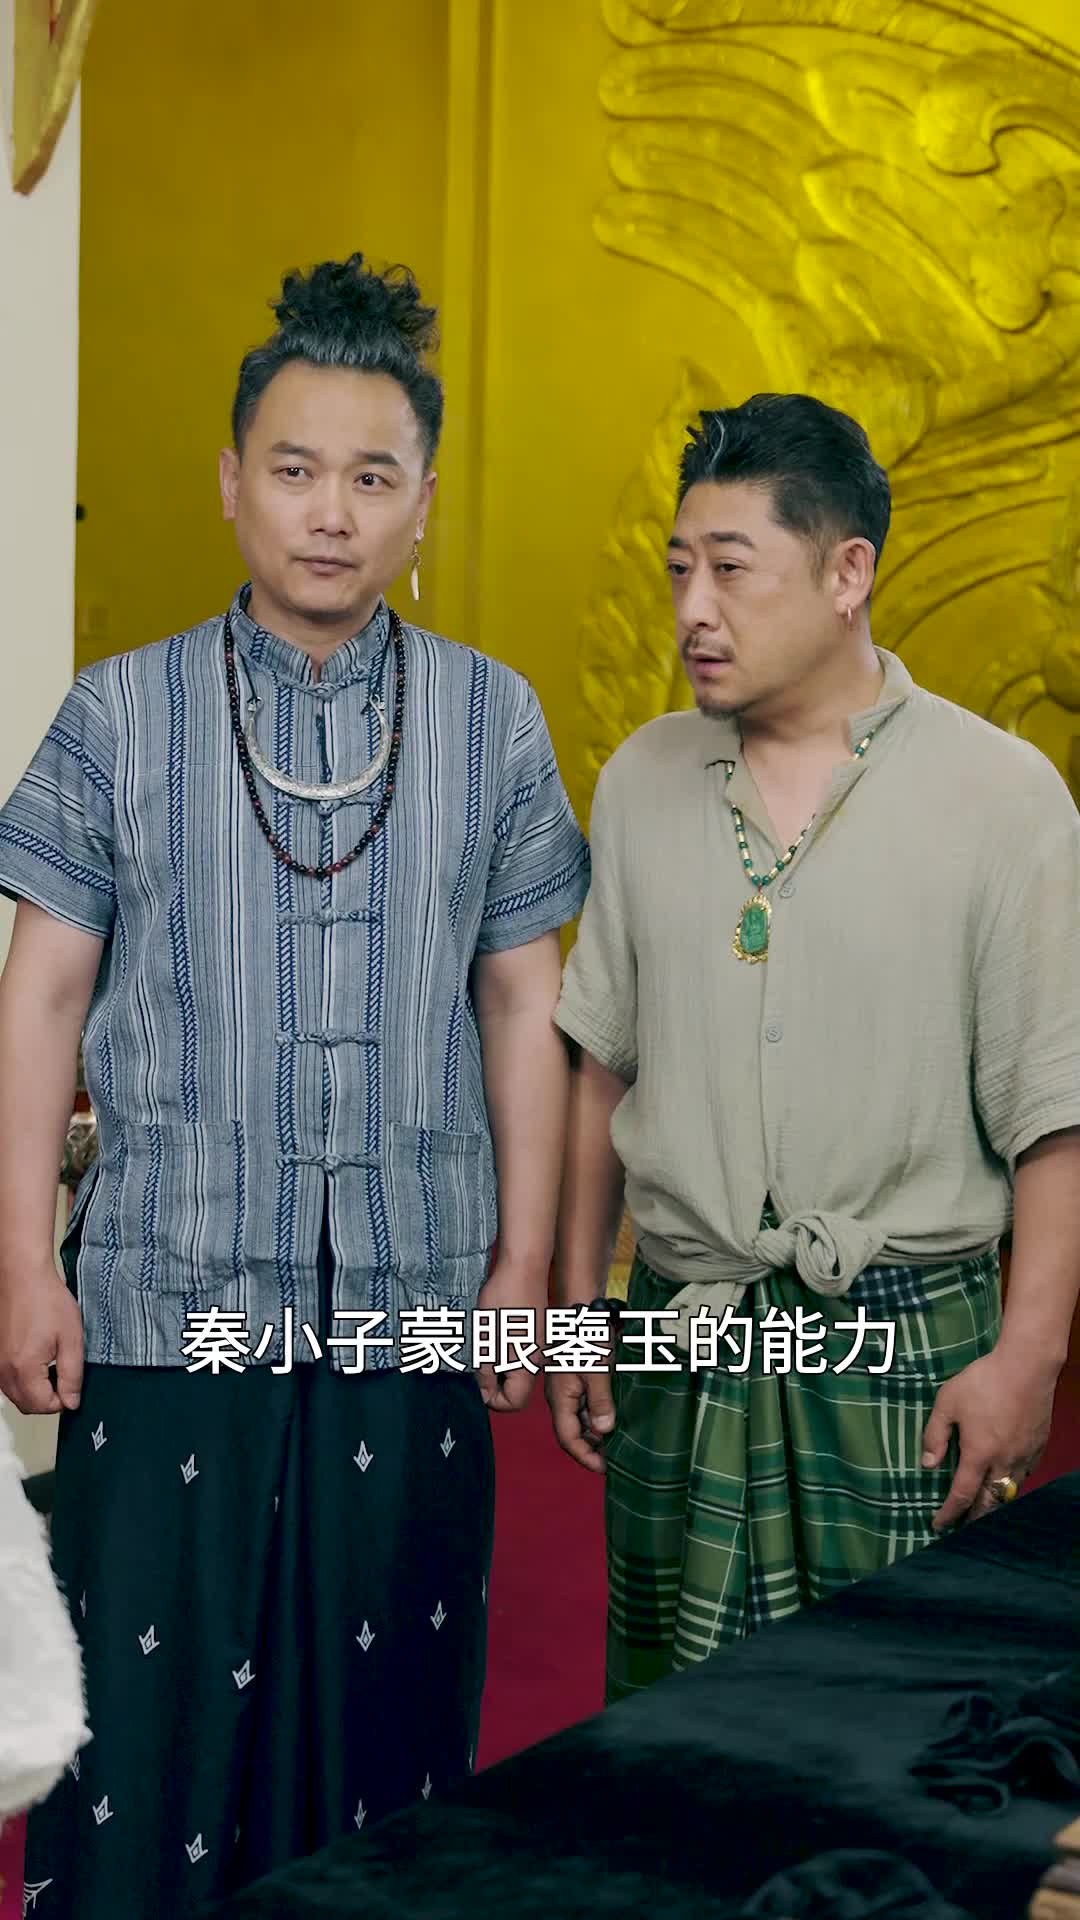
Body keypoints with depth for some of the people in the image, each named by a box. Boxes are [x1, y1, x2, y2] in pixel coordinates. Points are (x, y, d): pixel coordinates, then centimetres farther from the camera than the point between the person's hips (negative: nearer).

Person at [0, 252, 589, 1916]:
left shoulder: (494, 720, 5)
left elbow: (522, 1000, 9)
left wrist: (524, 1260, 6)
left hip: (412, 1312, 1)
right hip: (170, 1299, -1)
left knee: (383, 1727, 10)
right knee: (143, 1713, 3)